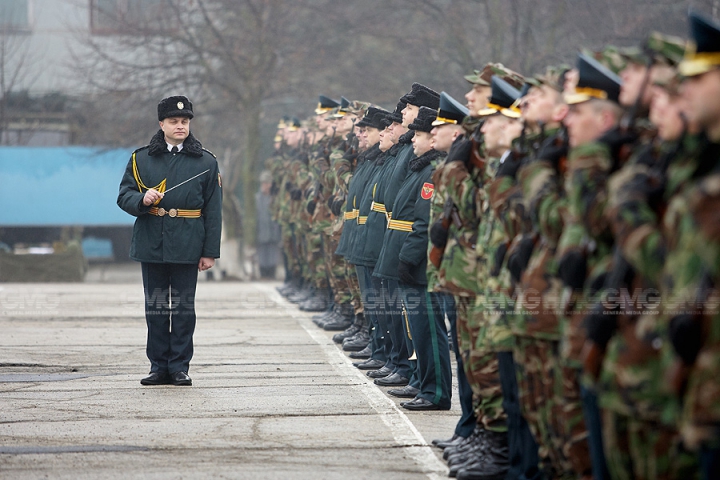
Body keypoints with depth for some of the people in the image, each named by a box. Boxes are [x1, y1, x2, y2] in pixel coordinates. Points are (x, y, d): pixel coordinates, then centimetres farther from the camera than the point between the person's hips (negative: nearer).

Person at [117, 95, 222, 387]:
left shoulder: (205, 162, 4)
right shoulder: (141, 159, 8)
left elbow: (213, 210, 3)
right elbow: (124, 196, 7)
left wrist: (210, 252, -2)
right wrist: (142, 200, -16)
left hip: (187, 246, -2)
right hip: (151, 243, 2)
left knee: (183, 308, 0)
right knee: (155, 308, 5)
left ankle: (180, 367, 6)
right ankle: (159, 366, 12)